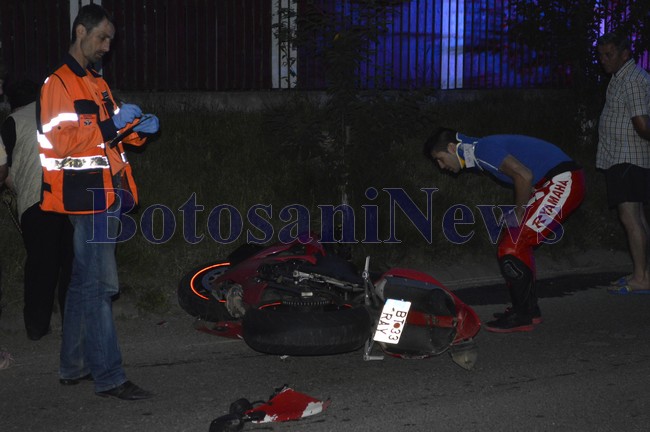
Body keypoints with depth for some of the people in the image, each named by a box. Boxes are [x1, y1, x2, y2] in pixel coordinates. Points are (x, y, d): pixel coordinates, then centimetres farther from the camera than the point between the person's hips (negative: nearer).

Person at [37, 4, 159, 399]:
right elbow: (60, 142, -18)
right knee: (100, 284, -11)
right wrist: (111, 126, -19)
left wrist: (137, 130, 4)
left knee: (85, 281, 14)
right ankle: (109, 377, -9)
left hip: (107, 194, 9)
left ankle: (74, 366, 22)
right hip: (86, 195, -9)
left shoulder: (97, 84, 20)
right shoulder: (58, 83, -8)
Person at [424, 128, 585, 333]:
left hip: (563, 182, -10)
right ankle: (529, 309, 23)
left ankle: (521, 317, -1)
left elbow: (524, 176, -24)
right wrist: (517, 214, 11)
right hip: (560, 184, 10)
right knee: (510, 242, 15)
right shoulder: (483, 151, 17)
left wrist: (518, 214, -10)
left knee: (512, 248, -10)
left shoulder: (482, 149, -14)